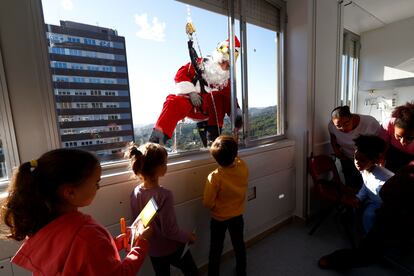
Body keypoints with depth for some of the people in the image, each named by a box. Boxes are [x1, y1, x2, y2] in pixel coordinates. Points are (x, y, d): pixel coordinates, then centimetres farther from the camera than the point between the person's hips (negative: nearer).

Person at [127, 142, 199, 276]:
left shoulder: (135, 192, -13)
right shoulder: (164, 195, -32)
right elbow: (170, 230, -26)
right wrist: (189, 236, -10)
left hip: (153, 250, 6)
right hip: (172, 249, -5)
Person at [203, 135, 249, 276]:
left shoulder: (214, 177, -33)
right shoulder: (243, 167, -22)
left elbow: (208, 203, -22)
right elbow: (236, 160, 4)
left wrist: (216, 205, -3)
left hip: (219, 219, -4)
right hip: (237, 215, 4)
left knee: (216, 249, 20)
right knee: (239, 244, 27)